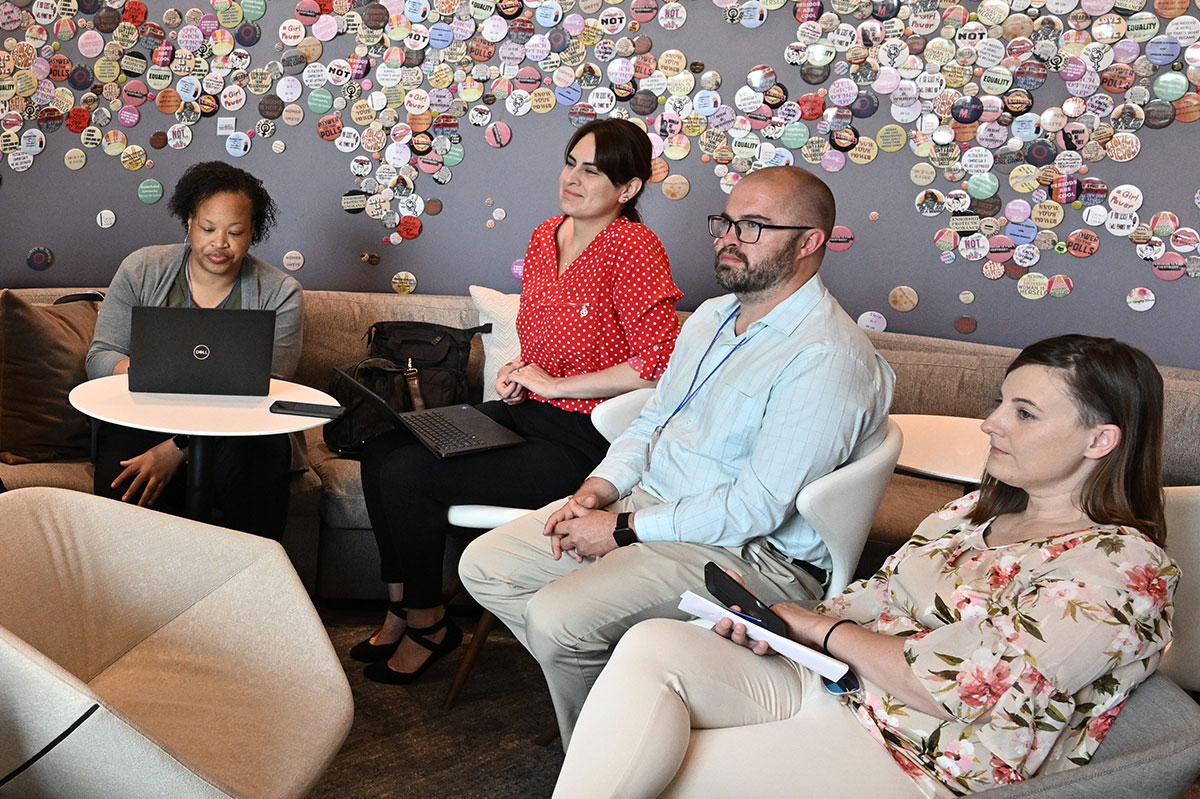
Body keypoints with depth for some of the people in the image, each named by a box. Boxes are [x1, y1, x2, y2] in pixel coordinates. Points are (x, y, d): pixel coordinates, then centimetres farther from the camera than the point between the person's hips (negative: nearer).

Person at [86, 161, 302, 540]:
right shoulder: (142, 269, 4)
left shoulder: (280, 294, -3)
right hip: (143, 419, 1)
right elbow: (99, 358, 4)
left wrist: (177, 449, -22)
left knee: (258, 464, -35)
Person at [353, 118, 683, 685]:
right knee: (382, 449, -3)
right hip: (525, 414, 9)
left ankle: (429, 627, 7)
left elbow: (658, 365, -22)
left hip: (585, 440, -8)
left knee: (409, 473, -16)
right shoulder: (544, 237, 11)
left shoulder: (634, 247, -15)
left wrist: (553, 384, -15)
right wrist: (519, 369, 3)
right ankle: (400, 612, 11)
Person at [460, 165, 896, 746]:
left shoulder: (826, 359, -19)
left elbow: (757, 507, -23)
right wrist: (598, 490, -1)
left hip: (753, 553, -9)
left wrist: (626, 530, -17)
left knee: (557, 616, -26)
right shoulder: (711, 317, 12)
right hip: (648, 502, 9)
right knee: (484, 565, 1)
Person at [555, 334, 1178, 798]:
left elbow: (964, 683, -21)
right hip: (835, 682, 8)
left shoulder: (1123, 567, -12)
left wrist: (820, 627, -8)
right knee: (655, 644, -18)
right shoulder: (981, 509, 15)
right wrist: (776, 628, -5)